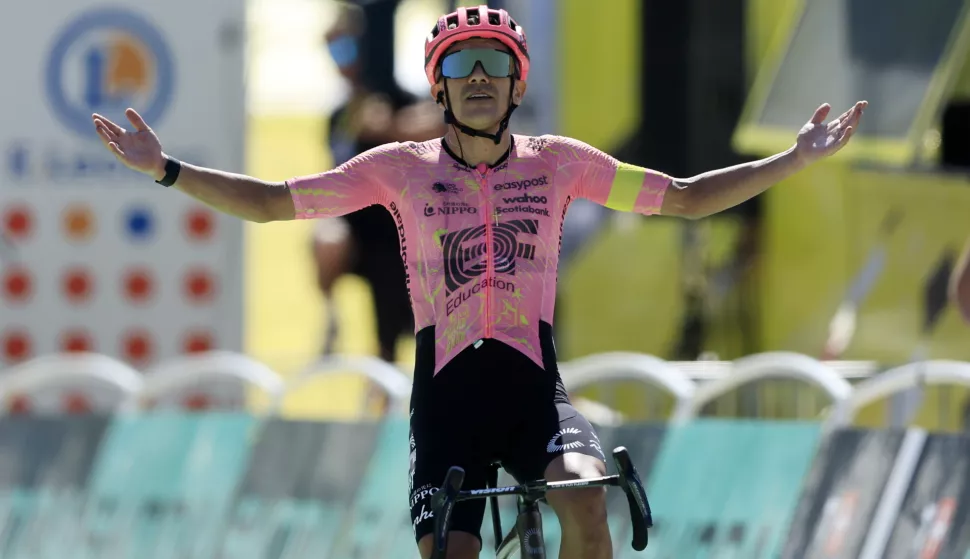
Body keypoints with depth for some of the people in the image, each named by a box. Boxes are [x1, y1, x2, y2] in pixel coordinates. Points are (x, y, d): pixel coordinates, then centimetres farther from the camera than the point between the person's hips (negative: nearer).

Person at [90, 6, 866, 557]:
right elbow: (270, 202, 4)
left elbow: (686, 198, 8)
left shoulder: (557, 162, 4)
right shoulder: (402, 168, 2)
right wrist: (167, 171, -6)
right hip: (448, 394, 0)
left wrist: (796, 159, 1)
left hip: (534, 387, 0)